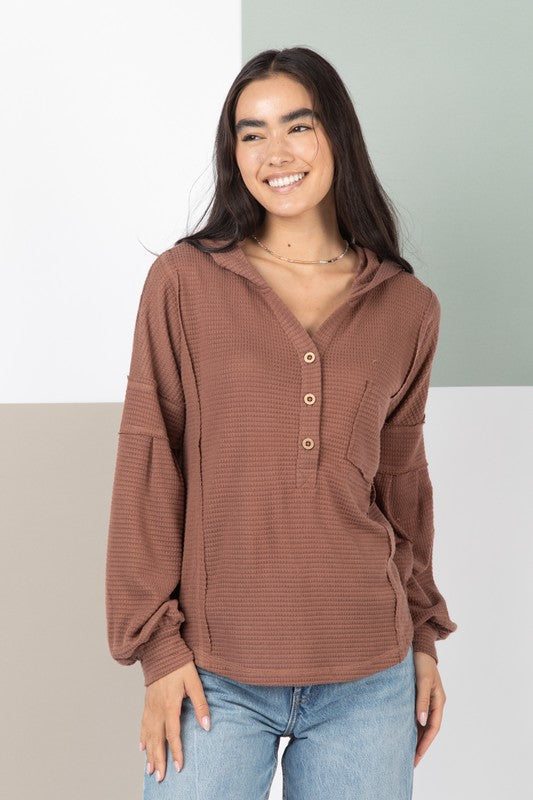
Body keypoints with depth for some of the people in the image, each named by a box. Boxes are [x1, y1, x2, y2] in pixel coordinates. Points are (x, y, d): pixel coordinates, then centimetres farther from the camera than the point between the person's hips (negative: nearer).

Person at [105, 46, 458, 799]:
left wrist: (424, 636, 14)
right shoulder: (184, 280, -3)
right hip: (216, 677, -2)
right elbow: (148, 469, -3)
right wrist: (157, 644, -6)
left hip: (368, 680, 2)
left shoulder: (408, 308, 4)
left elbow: (402, 479, 12)